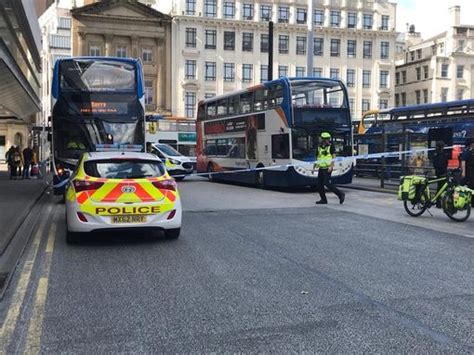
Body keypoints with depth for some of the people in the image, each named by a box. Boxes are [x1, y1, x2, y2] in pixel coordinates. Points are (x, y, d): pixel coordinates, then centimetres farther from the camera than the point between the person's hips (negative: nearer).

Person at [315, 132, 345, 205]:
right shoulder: (319, 147, 12)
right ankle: (323, 199, 14)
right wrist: (315, 166, 15)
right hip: (321, 168, 7)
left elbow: (334, 157, -10)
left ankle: (340, 194, -5)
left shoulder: (331, 146, -4)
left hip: (327, 168, -7)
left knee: (327, 183, -14)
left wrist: (331, 166, -20)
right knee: (319, 184, 5)